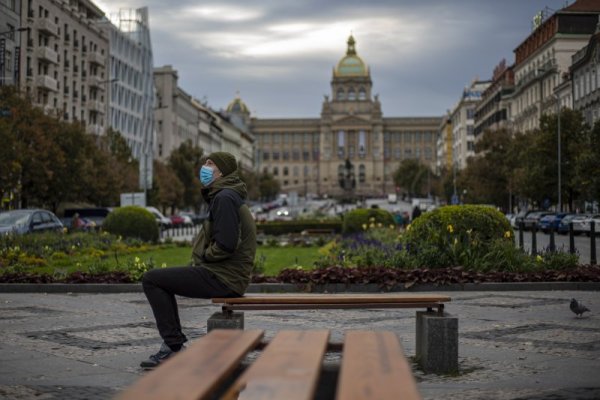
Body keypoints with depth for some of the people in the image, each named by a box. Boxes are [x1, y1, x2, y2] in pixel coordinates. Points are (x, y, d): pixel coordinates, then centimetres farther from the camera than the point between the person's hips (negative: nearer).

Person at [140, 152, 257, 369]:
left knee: (151, 279, -8)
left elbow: (226, 244, -26)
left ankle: (174, 346, -5)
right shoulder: (225, 195, 18)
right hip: (227, 274, 11)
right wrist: (200, 259, 12)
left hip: (222, 278, -11)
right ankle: (174, 343, 21)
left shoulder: (224, 198, -16)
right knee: (161, 278, 23)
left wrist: (203, 256, -8)